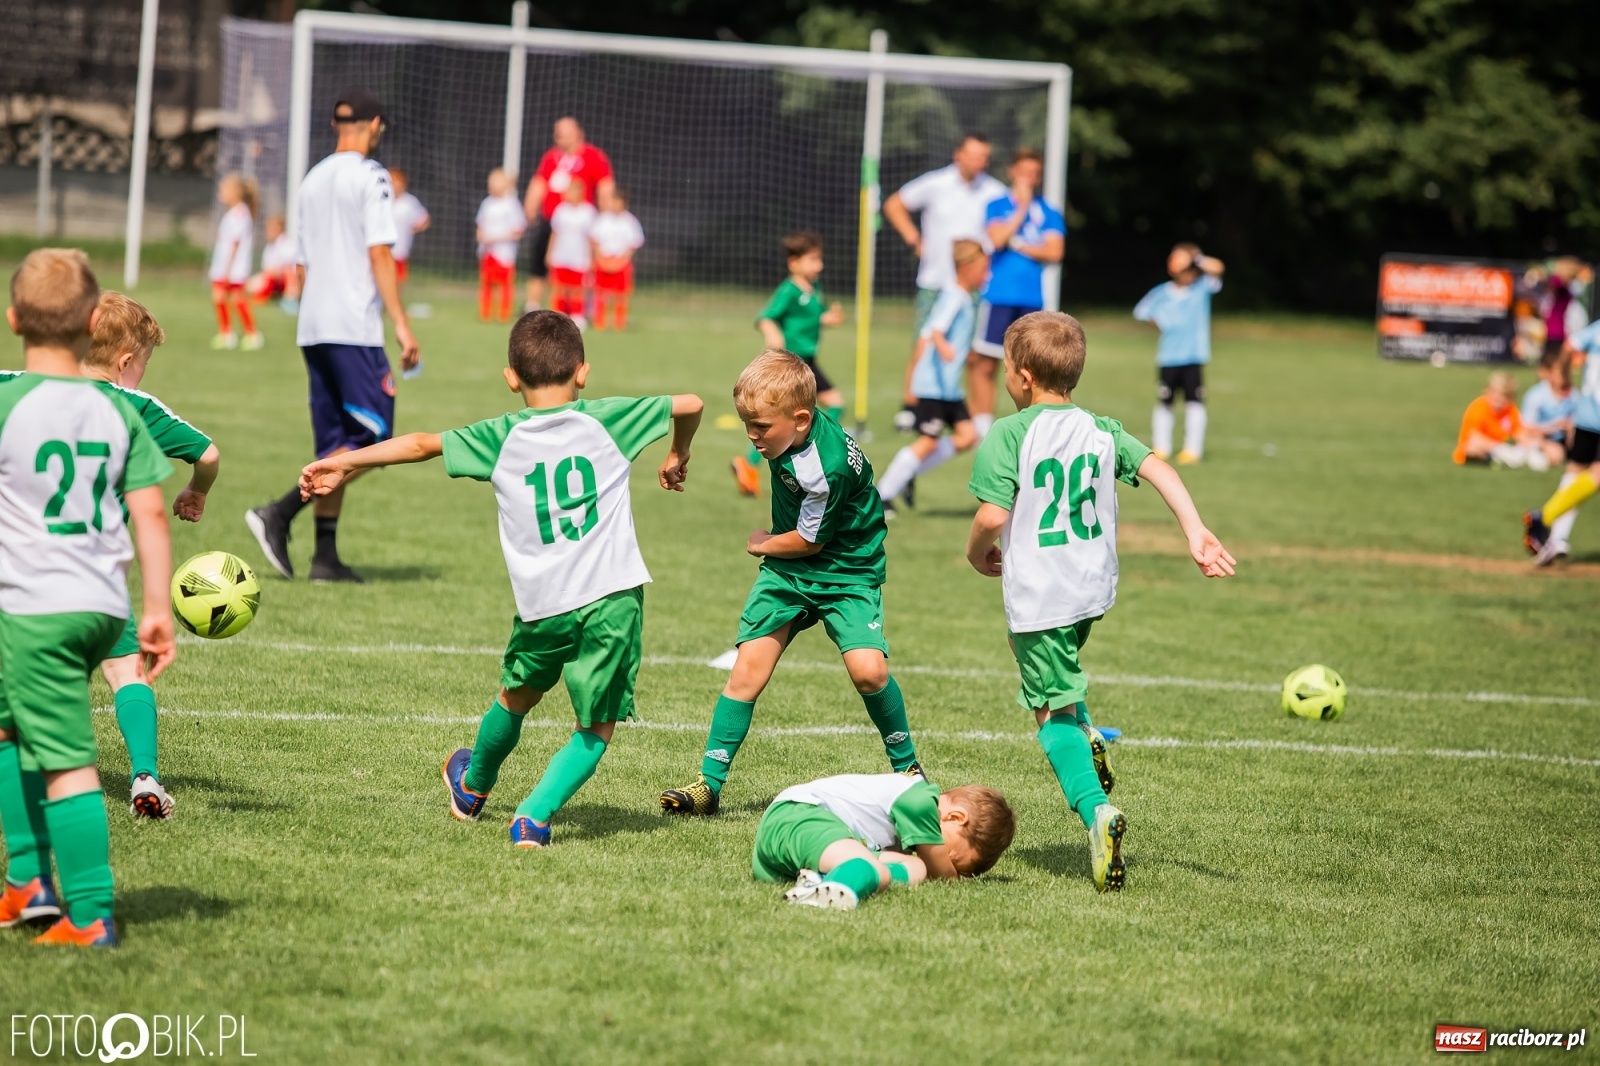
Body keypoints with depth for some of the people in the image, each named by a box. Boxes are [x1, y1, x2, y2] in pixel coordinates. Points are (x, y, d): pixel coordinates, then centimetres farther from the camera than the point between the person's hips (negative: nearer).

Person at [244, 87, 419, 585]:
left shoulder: (313, 180, 16)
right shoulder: (370, 177, -6)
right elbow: (379, 255, -13)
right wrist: (401, 324, -13)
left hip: (313, 331, 8)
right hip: (355, 329, -8)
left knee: (335, 445, 10)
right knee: (370, 438, -7)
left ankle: (326, 554, 5)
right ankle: (278, 515, -19)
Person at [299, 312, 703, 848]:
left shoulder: (501, 439, 4)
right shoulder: (606, 419, 5)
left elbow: (423, 443, 0)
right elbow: (689, 405, 12)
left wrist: (346, 462, 5)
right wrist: (677, 458, 31)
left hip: (542, 604, 2)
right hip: (612, 600, -2)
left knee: (516, 697, 29)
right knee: (596, 728, 11)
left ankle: (473, 786, 52)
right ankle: (536, 813, -7)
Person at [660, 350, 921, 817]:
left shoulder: (828, 468, -30)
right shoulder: (790, 430, -7)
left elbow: (807, 541, -18)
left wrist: (761, 545, 0)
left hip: (845, 573, -6)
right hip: (787, 570, 6)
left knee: (868, 669, -21)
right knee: (749, 667, -5)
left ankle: (906, 766, 5)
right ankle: (709, 783, -2)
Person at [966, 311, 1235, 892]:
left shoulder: (1007, 435, -12)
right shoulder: (1102, 431, 5)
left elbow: (992, 516, -19)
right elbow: (1157, 468, -7)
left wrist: (977, 554, 1)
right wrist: (1196, 532, -13)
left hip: (1037, 596, -6)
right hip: (1095, 588, 6)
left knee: (1052, 711, 1)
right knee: (1060, 678, 36)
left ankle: (1096, 810, -18)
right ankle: (1085, 737, 15)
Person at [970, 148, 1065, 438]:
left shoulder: (1049, 214, 9)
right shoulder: (997, 206, 6)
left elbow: (1054, 251, -4)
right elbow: (997, 238, -12)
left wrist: (1017, 244, -5)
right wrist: (1022, 207, -7)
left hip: (1032, 300, 2)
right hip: (998, 297, -2)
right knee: (984, 364, -4)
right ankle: (982, 429, 1)